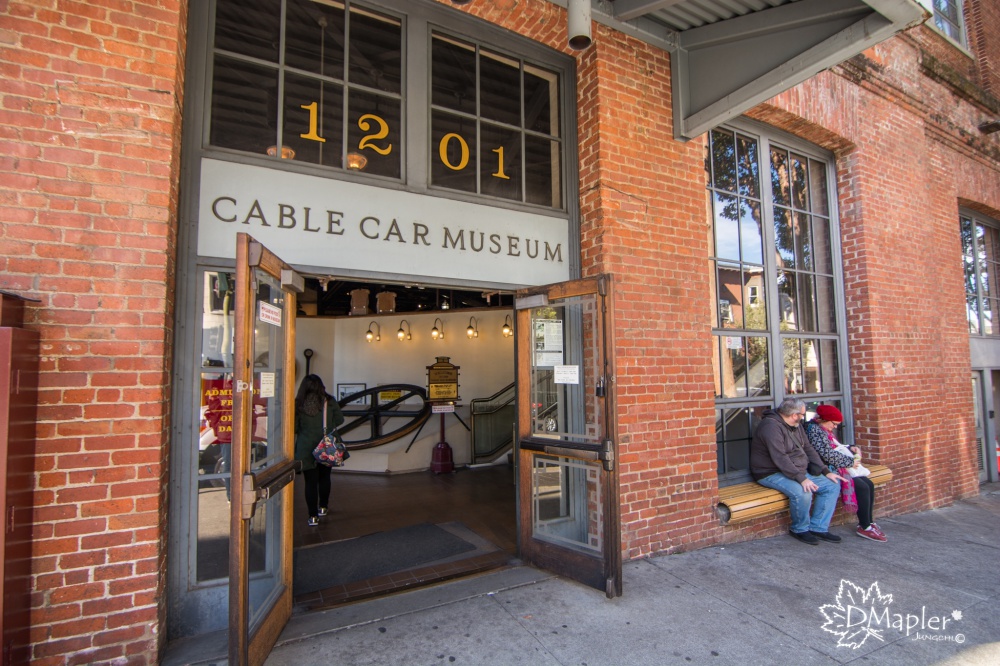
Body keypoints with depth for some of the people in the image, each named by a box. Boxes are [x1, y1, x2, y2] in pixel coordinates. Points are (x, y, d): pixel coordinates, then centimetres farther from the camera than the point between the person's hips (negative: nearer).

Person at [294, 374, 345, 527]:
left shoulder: (299, 405, -11)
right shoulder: (329, 401, -8)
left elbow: (294, 427, -5)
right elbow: (339, 420, -1)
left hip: (306, 448, -1)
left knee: (310, 481, 6)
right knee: (324, 477, 20)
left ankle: (313, 516, 6)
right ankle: (323, 507, 35)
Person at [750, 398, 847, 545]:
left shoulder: (795, 426, 11)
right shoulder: (771, 426, -22)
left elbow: (808, 449, 15)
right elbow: (779, 458, -29)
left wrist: (826, 472, 6)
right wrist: (801, 478, -32)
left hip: (799, 472, 10)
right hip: (772, 474, -10)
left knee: (832, 486, 1)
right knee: (802, 492, -33)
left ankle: (818, 528, 6)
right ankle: (800, 529, -5)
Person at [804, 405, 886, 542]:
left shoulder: (824, 430, 17)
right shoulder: (814, 431, -18)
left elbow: (837, 448, 25)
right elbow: (828, 455, -23)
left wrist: (851, 449, 7)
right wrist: (850, 462, -13)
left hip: (835, 468, 11)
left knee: (869, 484, 3)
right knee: (862, 487, -16)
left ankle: (868, 522, 11)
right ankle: (864, 527, -5)